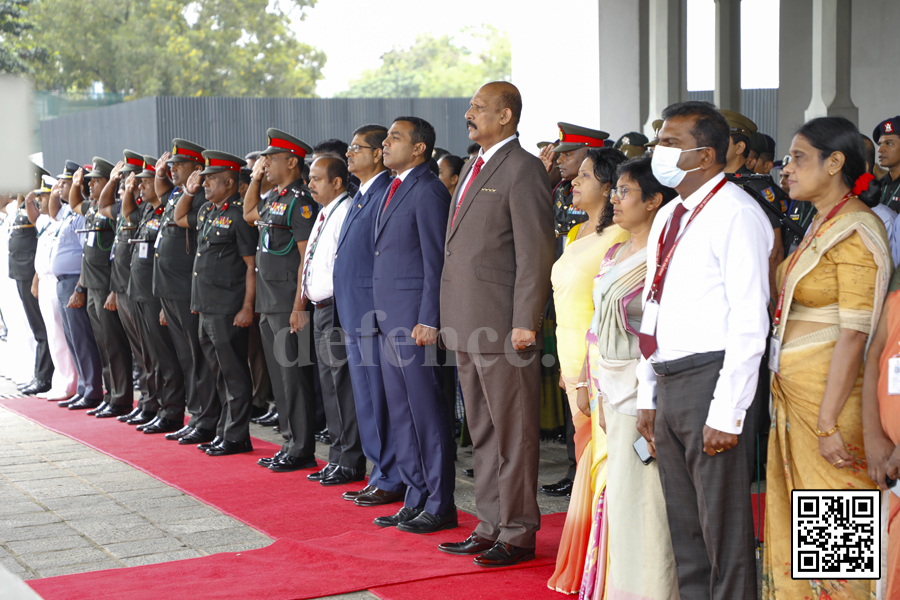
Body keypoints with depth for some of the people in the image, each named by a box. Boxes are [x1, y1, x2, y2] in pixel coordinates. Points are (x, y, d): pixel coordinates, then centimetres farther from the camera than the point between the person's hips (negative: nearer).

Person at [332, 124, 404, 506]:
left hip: (374, 316, -10)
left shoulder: (387, 195, -13)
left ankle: (392, 481, 3)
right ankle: (381, 475, 22)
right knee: (366, 401, 14)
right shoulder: (359, 197, 18)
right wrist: (345, 312, 19)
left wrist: (381, 313, -20)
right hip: (355, 317, 10)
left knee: (381, 400, -4)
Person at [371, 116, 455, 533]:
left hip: (415, 320, -10)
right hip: (389, 321, 10)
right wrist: (382, 315, 16)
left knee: (428, 412, -4)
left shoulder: (428, 190, -11)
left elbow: (436, 261, -16)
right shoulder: (395, 189, 18)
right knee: (401, 414, 13)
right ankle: (416, 500, 20)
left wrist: (427, 321, -20)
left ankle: (441, 506, 3)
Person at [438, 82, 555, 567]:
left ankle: (518, 534, 7)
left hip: (503, 326, -9)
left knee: (513, 434, -1)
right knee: (483, 434, 15)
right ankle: (490, 526, 24)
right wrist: (451, 319, 17)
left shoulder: (524, 169, -10)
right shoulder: (474, 168, 19)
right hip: (467, 327, 9)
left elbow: (535, 253, -15)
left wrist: (525, 324, -19)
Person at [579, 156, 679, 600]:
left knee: (638, 492, -4)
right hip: (610, 388, 8)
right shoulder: (614, 254, 13)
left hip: (643, 391, -8)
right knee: (609, 486, 12)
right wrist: (588, 381, 17)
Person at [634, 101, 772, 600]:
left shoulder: (736, 214, -11)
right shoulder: (667, 217, 16)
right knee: (683, 526, 15)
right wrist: (648, 395, 16)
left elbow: (750, 322, -16)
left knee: (724, 528, -2)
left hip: (711, 380, -9)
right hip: (667, 386, 9)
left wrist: (726, 413, -20)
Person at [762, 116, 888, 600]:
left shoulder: (855, 231, -13)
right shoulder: (822, 225, 15)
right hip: (794, 392, 9)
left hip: (832, 393, -9)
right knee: (796, 524, 12)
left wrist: (828, 423, -22)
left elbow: (853, 335, -19)